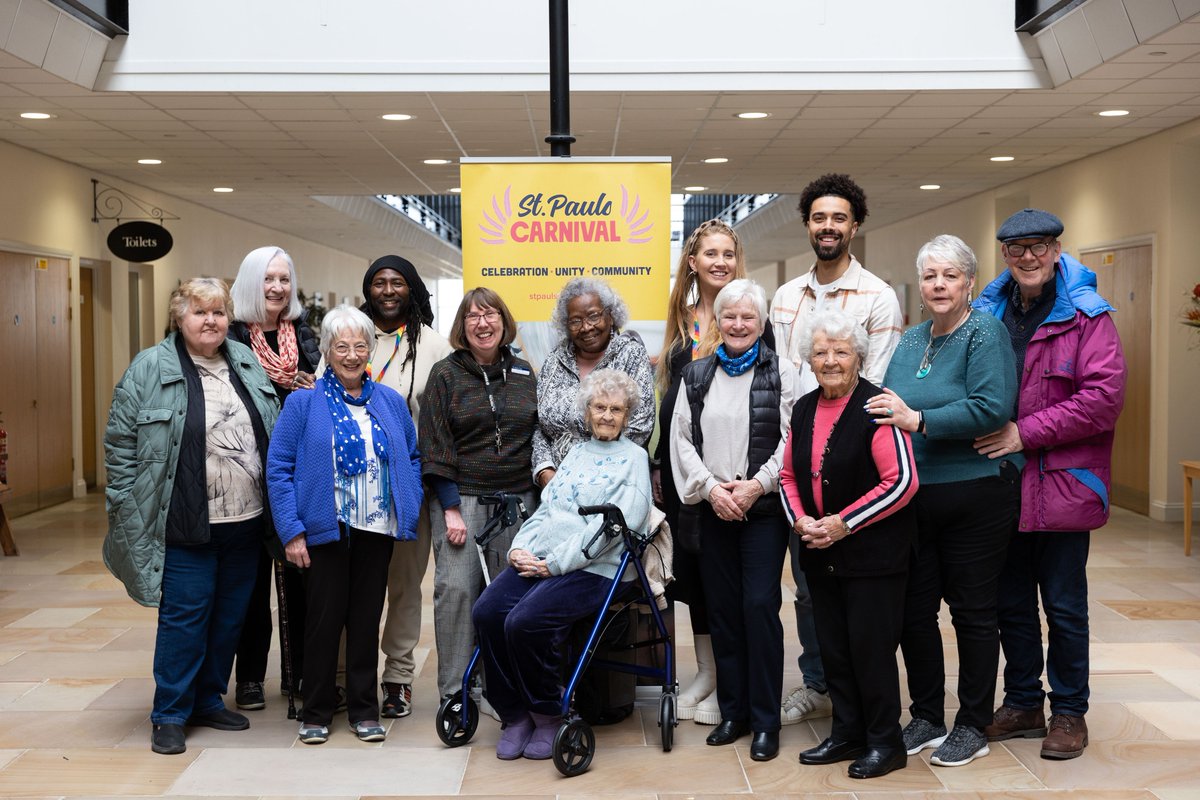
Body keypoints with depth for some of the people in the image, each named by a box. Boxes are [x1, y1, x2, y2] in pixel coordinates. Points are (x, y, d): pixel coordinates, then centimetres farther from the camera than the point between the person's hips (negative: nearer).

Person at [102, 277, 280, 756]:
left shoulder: (247, 363, 10)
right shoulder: (150, 369, -5)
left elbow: (276, 432, 16)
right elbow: (120, 441, -4)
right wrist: (126, 509, -9)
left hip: (245, 520, 5)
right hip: (186, 524, -5)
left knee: (230, 616, 13)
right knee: (184, 615, 0)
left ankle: (209, 699, 28)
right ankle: (170, 715, 14)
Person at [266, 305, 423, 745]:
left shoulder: (391, 402, 9)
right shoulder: (304, 402, -3)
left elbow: (412, 458, 15)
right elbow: (278, 468, -5)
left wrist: (410, 510, 1)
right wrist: (292, 531, -11)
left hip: (377, 530, 3)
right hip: (325, 529, -3)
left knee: (367, 619, 10)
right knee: (324, 619, 5)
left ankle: (364, 710, 22)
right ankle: (316, 712, 19)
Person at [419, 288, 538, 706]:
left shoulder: (524, 374, 11)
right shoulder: (446, 374, 2)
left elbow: (539, 437, 15)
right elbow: (435, 446, -3)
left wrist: (540, 497, 7)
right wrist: (450, 509, -10)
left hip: (516, 499, 3)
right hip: (461, 497, -2)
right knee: (456, 589, -9)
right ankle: (454, 691, 1)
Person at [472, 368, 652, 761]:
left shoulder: (634, 458, 2)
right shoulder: (576, 452, 22)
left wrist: (554, 564, -14)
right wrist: (520, 547, 0)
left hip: (592, 568, -6)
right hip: (539, 559, 6)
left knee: (525, 621, -29)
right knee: (486, 611, -18)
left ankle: (548, 714, -4)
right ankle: (515, 715, -2)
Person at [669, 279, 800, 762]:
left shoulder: (780, 372, 0)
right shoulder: (696, 375, 10)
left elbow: (791, 439, -6)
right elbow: (682, 440, 6)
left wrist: (756, 485, -14)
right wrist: (710, 488, -6)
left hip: (764, 507, -3)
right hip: (714, 508, 4)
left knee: (760, 606, -7)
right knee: (722, 609, 8)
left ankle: (765, 721, 5)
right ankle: (733, 712, 20)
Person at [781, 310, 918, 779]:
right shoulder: (804, 409, 8)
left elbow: (902, 481, -18)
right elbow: (789, 475, 15)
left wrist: (844, 523, -18)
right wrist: (800, 520, -4)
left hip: (873, 552, -7)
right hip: (820, 553, 7)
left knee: (870, 646, 0)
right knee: (833, 646, 13)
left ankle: (885, 742, 15)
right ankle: (847, 733, 27)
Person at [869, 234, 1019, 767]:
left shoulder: (985, 334, -9)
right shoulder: (910, 342, 12)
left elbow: (992, 407, -22)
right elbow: (888, 409, 17)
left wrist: (918, 420, -25)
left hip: (975, 498, -6)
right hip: (914, 498, 6)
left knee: (972, 611, 5)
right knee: (914, 609, 11)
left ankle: (973, 726, 20)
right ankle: (926, 717, 27)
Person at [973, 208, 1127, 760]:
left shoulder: (1085, 314, -6)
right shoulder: (989, 312, 9)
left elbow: (1103, 396, -15)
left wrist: (1025, 433, -17)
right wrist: (984, 432, 0)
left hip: (1062, 483, -5)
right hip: (1001, 485, 5)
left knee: (1064, 606, 6)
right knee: (1011, 603, 14)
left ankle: (1069, 711, 22)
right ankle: (1022, 703, 29)